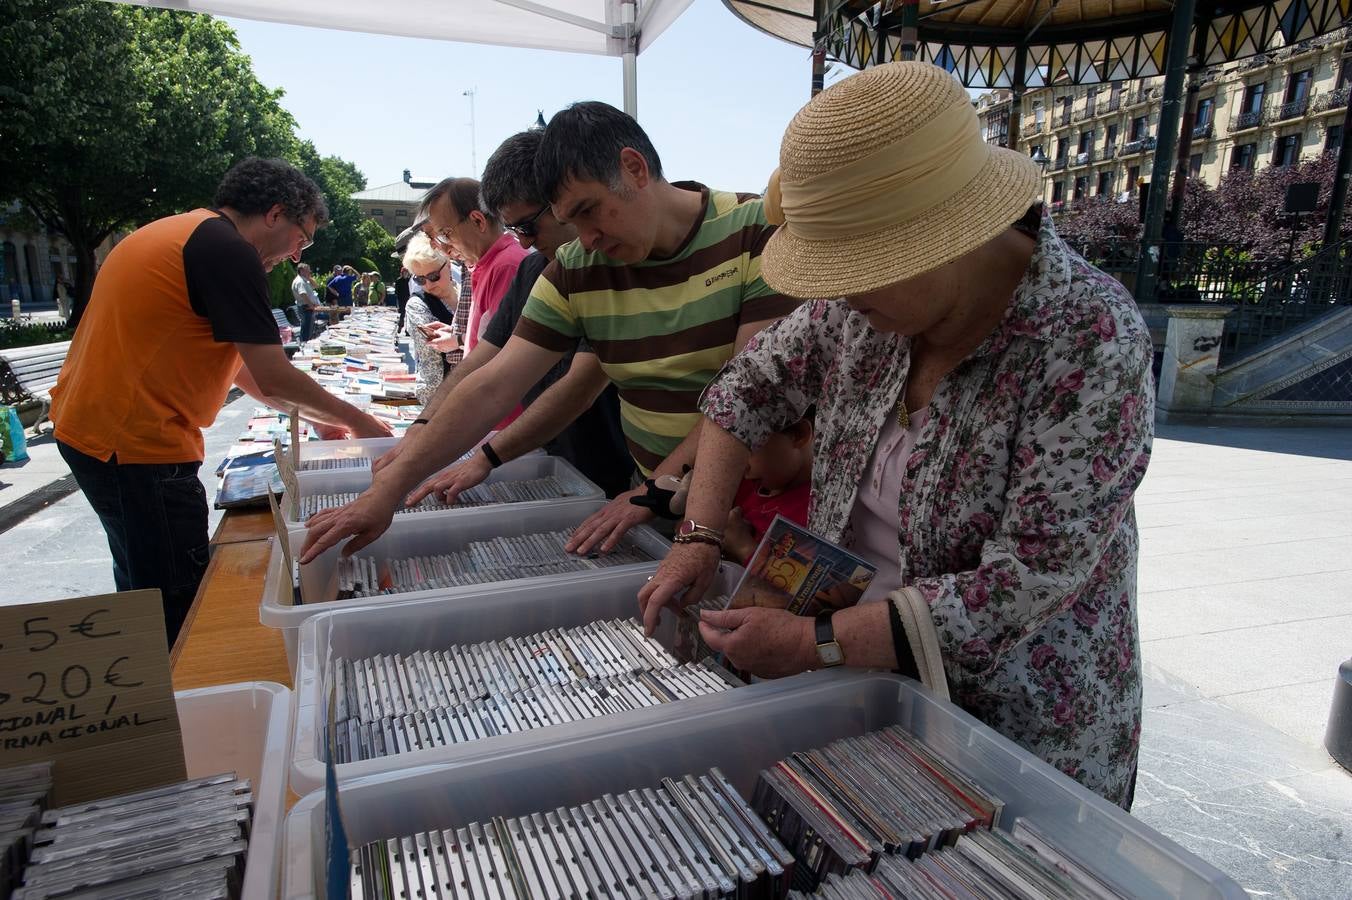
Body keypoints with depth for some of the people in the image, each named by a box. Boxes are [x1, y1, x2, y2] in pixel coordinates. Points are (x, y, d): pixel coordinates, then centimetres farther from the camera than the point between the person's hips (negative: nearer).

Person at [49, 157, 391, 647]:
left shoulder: (177, 233, 16)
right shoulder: (227, 251, -16)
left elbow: (232, 361, 18)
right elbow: (272, 378, -17)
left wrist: (317, 416, 17)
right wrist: (358, 422, -3)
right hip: (135, 444, -11)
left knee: (145, 589, 22)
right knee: (179, 608, -1)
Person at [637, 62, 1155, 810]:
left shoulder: (1090, 345, -27)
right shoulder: (863, 303, -10)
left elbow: (1029, 582, -28)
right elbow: (748, 389, 1)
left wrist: (816, 643, -26)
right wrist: (699, 538, -9)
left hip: (1023, 724, -5)